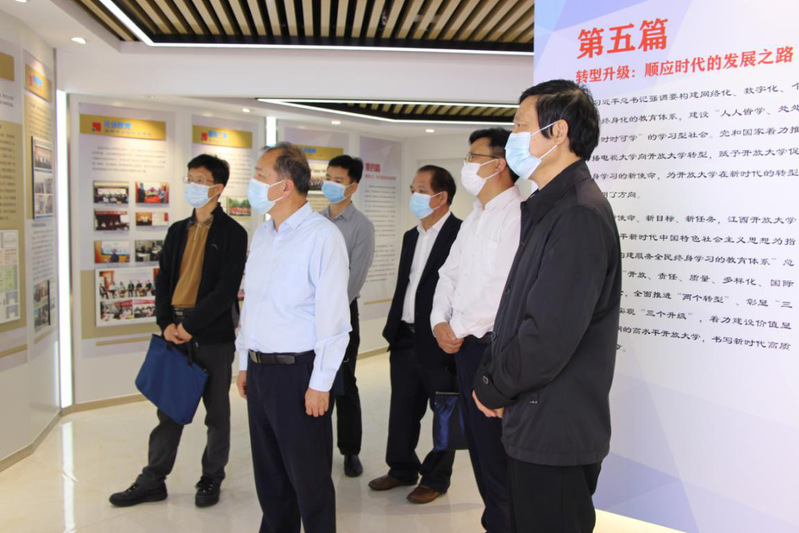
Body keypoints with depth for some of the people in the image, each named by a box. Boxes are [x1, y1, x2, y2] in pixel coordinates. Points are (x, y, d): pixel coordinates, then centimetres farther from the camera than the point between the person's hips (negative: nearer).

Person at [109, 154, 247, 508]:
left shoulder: (232, 233, -5)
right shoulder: (178, 231, 12)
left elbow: (226, 290, -13)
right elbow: (163, 280, 10)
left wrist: (189, 325, -15)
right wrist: (167, 323, -4)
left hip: (214, 337, -5)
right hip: (177, 334, 5)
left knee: (217, 413, 9)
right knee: (169, 409, 12)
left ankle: (211, 480, 25)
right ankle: (152, 482, 23)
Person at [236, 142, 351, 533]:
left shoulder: (322, 236, -14)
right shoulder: (262, 234, 11)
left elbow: (332, 318, -17)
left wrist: (320, 384, -16)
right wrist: (245, 363, 15)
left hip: (297, 371, -7)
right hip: (259, 370, 8)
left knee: (309, 477, 6)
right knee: (269, 472, 19)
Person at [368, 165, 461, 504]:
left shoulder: (462, 234, -13)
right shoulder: (411, 237, 13)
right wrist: (392, 329, 15)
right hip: (405, 339, 8)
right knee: (402, 409, 18)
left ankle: (436, 479, 25)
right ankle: (402, 469, 35)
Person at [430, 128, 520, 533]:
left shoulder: (516, 216, -14)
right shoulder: (474, 218, 16)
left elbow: (507, 286, -22)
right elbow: (449, 274, 17)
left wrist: (460, 327, -14)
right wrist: (440, 321, 2)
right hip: (463, 343, 9)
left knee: (495, 448, 0)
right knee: (477, 438, 16)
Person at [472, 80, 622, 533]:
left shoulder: (580, 214, -20)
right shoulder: (550, 208, 12)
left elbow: (550, 335, -26)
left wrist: (493, 390, -10)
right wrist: (493, 382, 5)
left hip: (557, 432, -9)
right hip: (536, 425, 9)